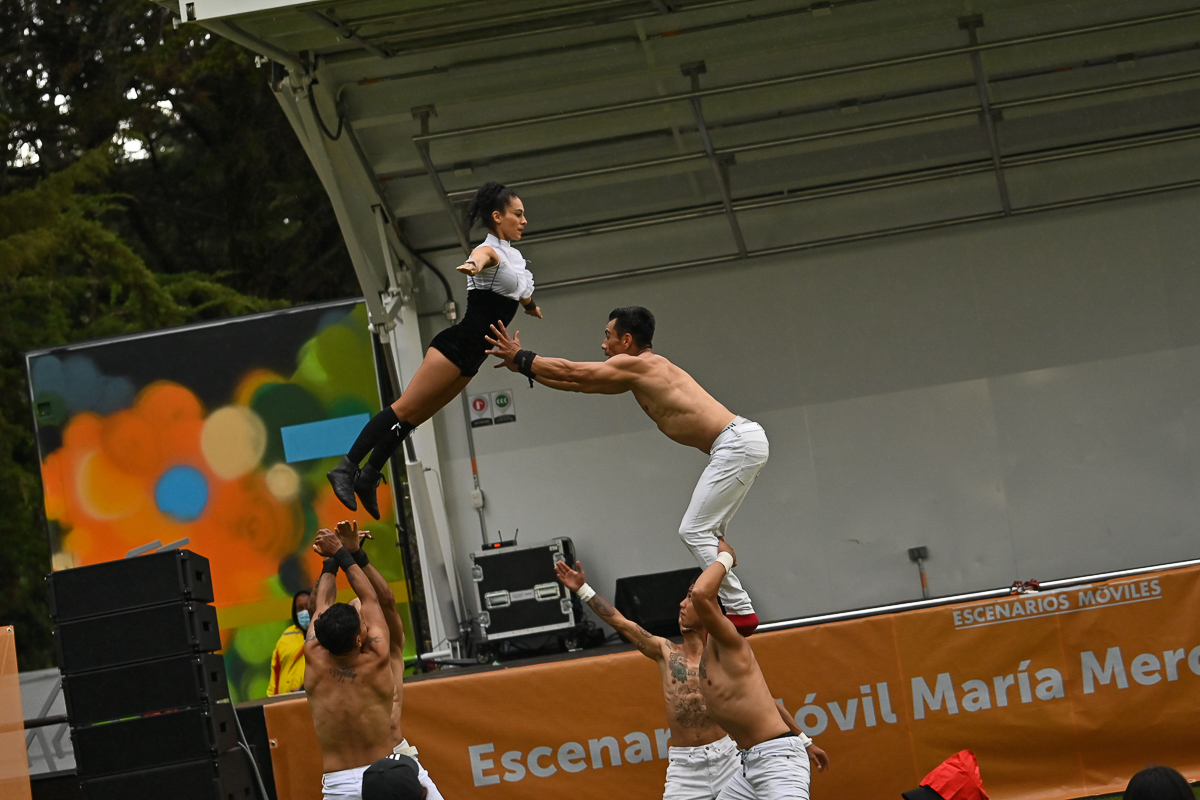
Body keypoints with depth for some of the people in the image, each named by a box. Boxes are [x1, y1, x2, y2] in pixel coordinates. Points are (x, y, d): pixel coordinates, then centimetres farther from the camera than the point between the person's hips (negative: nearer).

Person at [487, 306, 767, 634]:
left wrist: (520, 359, 8)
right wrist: (524, 365, 27)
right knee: (704, 534, 14)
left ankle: (741, 612, -12)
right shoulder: (640, 371, 21)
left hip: (736, 442, -10)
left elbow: (571, 372, -2)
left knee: (694, 531, -9)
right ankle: (738, 609, 11)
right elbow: (579, 382, 26)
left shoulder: (635, 364, -7)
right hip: (744, 439, 10)